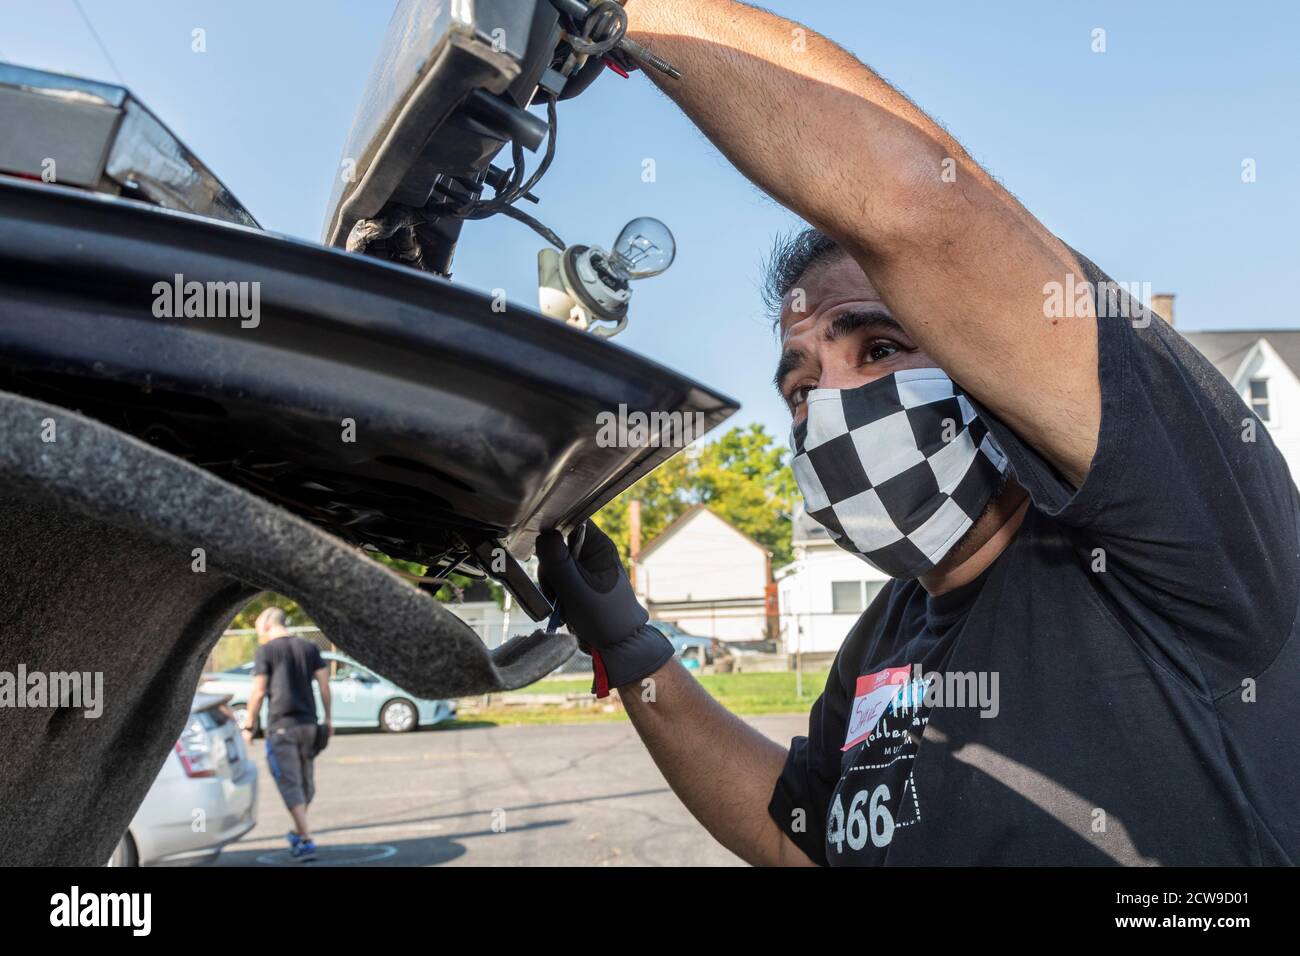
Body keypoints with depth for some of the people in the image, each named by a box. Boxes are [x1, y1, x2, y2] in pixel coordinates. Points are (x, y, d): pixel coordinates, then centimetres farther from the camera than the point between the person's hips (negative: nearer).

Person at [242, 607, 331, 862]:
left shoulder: (265, 651, -3)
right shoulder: (309, 647, 9)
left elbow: (258, 692, -8)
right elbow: (324, 684, 5)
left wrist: (249, 726, 0)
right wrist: (328, 719, 11)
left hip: (281, 725, -5)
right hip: (308, 723, 5)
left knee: (290, 783, -4)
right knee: (306, 781, 16)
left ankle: (306, 841, -10)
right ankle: (298, 832, 32)